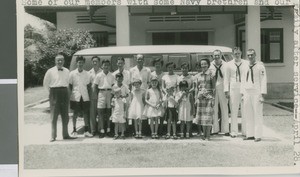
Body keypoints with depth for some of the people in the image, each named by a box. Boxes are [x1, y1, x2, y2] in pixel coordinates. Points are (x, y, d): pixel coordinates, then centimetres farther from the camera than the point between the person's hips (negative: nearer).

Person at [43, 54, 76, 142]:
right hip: (55, 93, -4)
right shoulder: (50, 71, -2)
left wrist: (65, 91, 9)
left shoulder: (66, 71, 9)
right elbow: (45, 84, 4)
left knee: (65, 116, 9)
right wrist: (51, 92, 2)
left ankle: (65, 134, 17)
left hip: (64, 93, 4)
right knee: (54, 116, -4)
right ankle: (53, 136, 0)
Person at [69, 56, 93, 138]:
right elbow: (69, 85, 4)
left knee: (86, 113, 3)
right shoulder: (72, 73, 0)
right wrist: (73, 92, -4)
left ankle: (86, 131, 9)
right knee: (75, 113, 3)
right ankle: (74, 130, 13)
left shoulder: (87, 74, 6)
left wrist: (86, 91, 0)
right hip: (75, 96, -2)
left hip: (85, 96, 2)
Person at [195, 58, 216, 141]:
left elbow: (213, 87, -4)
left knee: (208, 116, -6)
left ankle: (208, 135, 0)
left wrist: (213, 98, -10)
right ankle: (204, 134, 16)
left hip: (209, 97, -5)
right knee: (201, 116, 6)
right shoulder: (199, 75, 11)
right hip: (200, 97, 5)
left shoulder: (211, 74, -2)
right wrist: (197, 98, 11)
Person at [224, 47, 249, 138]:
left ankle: (245, 131, 11)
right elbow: (226, 78, 8)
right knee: (233, 111, 2)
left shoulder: (246, 63, 6)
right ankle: (233, 132, 9)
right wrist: (226, 90, 1)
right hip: (233, 89, 0)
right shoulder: (229, 64, 6)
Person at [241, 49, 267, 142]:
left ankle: (258, 135, 1)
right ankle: (250, 134, 15)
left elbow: (263, 80, -7)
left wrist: (263, 94, -13)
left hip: (256, 93, -6)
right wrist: (242, 94, 12)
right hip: (247, 93, 6)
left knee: (257, 114, -4)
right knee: (248, 114, 7)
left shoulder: (260, 66, -4)